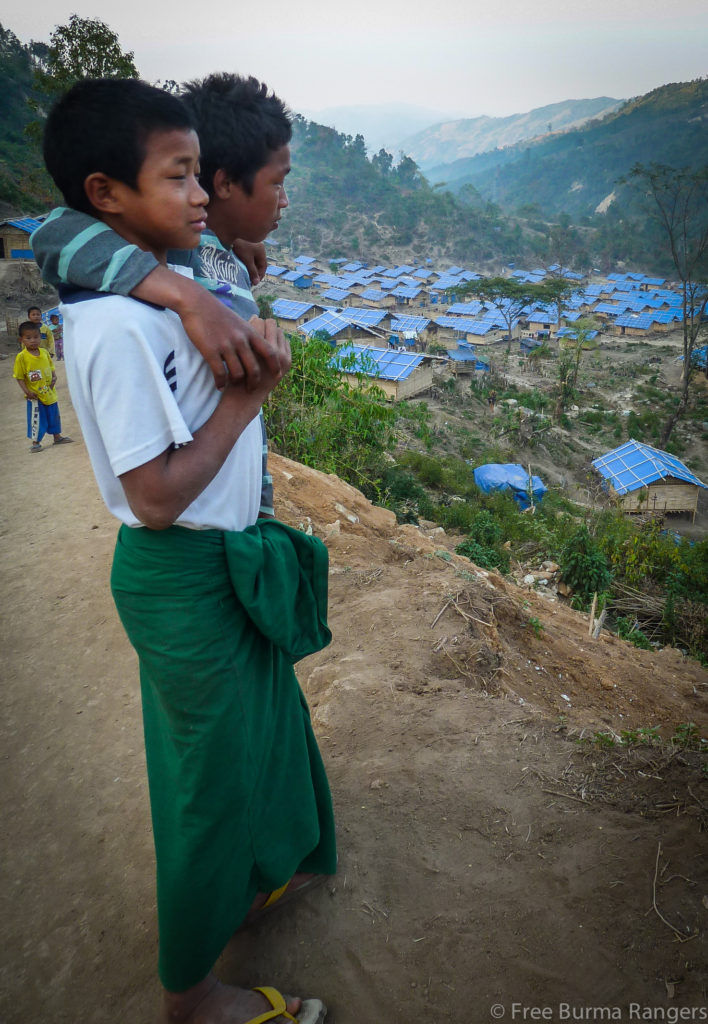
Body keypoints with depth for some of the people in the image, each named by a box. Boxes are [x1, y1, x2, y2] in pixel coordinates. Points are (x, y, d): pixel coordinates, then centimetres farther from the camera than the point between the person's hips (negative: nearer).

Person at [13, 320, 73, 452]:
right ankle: (36, 442, 18)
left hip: (49, 393, 5)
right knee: (36, 420, 3)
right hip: (35, 396, -5)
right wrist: (26, 391, -18)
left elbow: (51, 367, 14)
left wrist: (54, 377, -4)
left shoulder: (44, 352, 0)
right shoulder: (21, 357, -13)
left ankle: (57, 437, 35)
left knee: (54, 416, 18)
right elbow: (19, 377, -10)